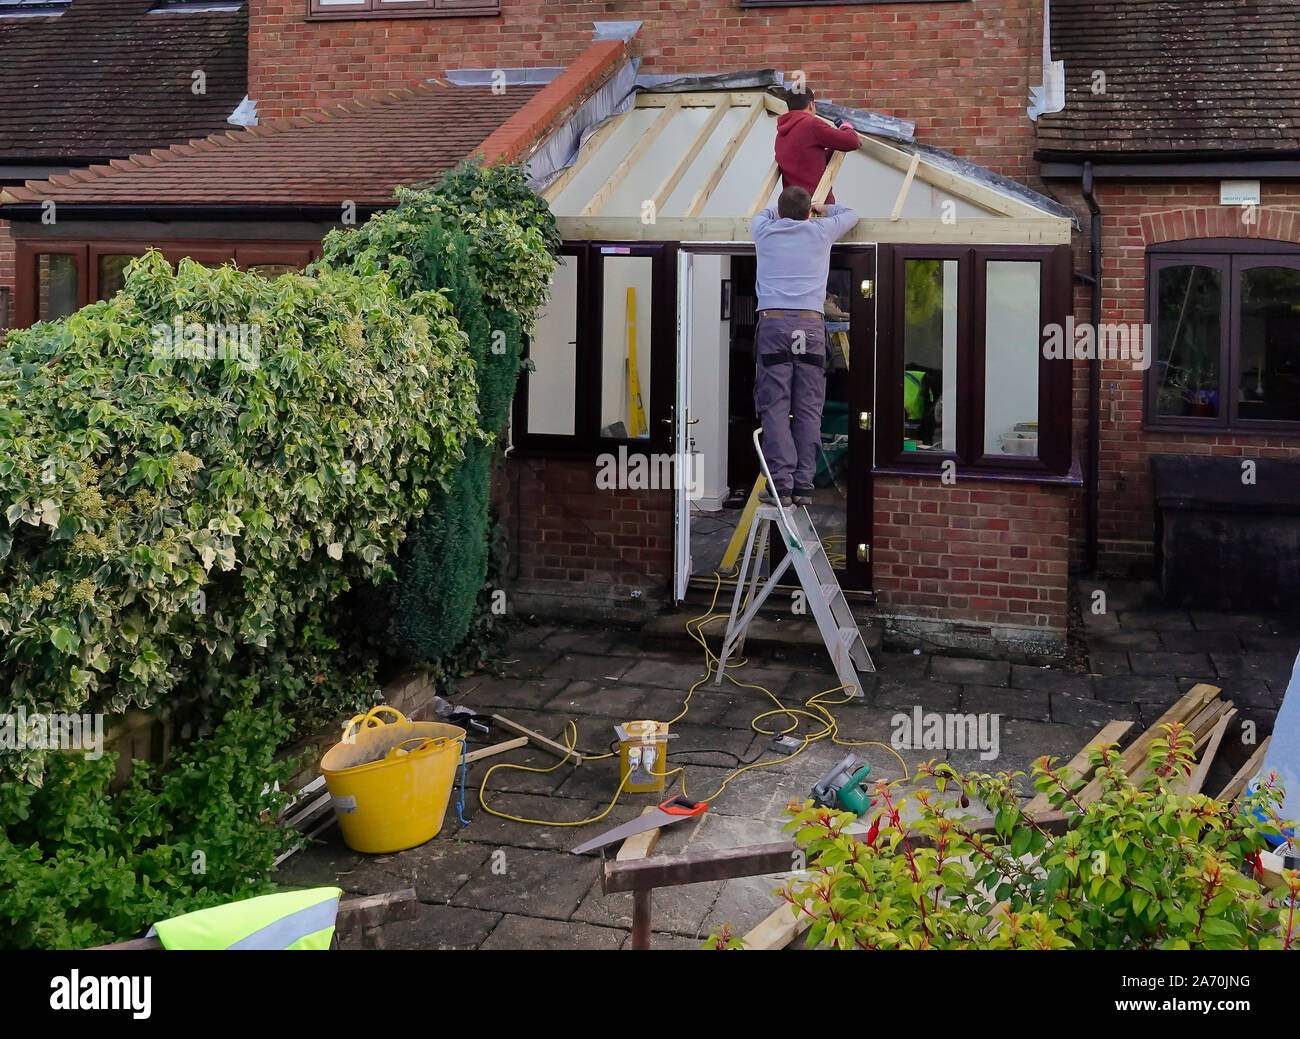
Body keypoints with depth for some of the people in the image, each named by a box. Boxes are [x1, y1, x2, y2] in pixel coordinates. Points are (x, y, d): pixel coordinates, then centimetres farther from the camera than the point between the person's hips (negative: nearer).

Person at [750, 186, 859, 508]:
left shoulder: (764, 231, 13)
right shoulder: (821, 231, 12)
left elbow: (764, 214, 40)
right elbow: (851, 214, 34)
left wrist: (784, 207, 57)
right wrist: (824, 208, 51)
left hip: (773, 322, 0)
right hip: (811, 324, 0)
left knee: (775, 408, -4)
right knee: (808, 410, 0)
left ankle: (780, 484, -12)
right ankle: (803, 486, -4)